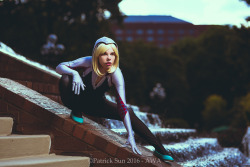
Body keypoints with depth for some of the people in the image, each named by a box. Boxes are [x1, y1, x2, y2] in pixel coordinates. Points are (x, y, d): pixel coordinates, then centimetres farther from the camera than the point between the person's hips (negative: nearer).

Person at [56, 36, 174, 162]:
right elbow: (59, 67, -22)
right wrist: (74, 73, -45)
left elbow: (122, 105, -30)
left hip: (97, 104, 1)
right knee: (65, 79, -32)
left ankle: (159, 149, -14)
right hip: (78, 100, -1)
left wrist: (130, 135, -38)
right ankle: (76, 112, -9)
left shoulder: (116, 74, -26)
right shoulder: (88, 62, -26)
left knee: (129, 113, -21)